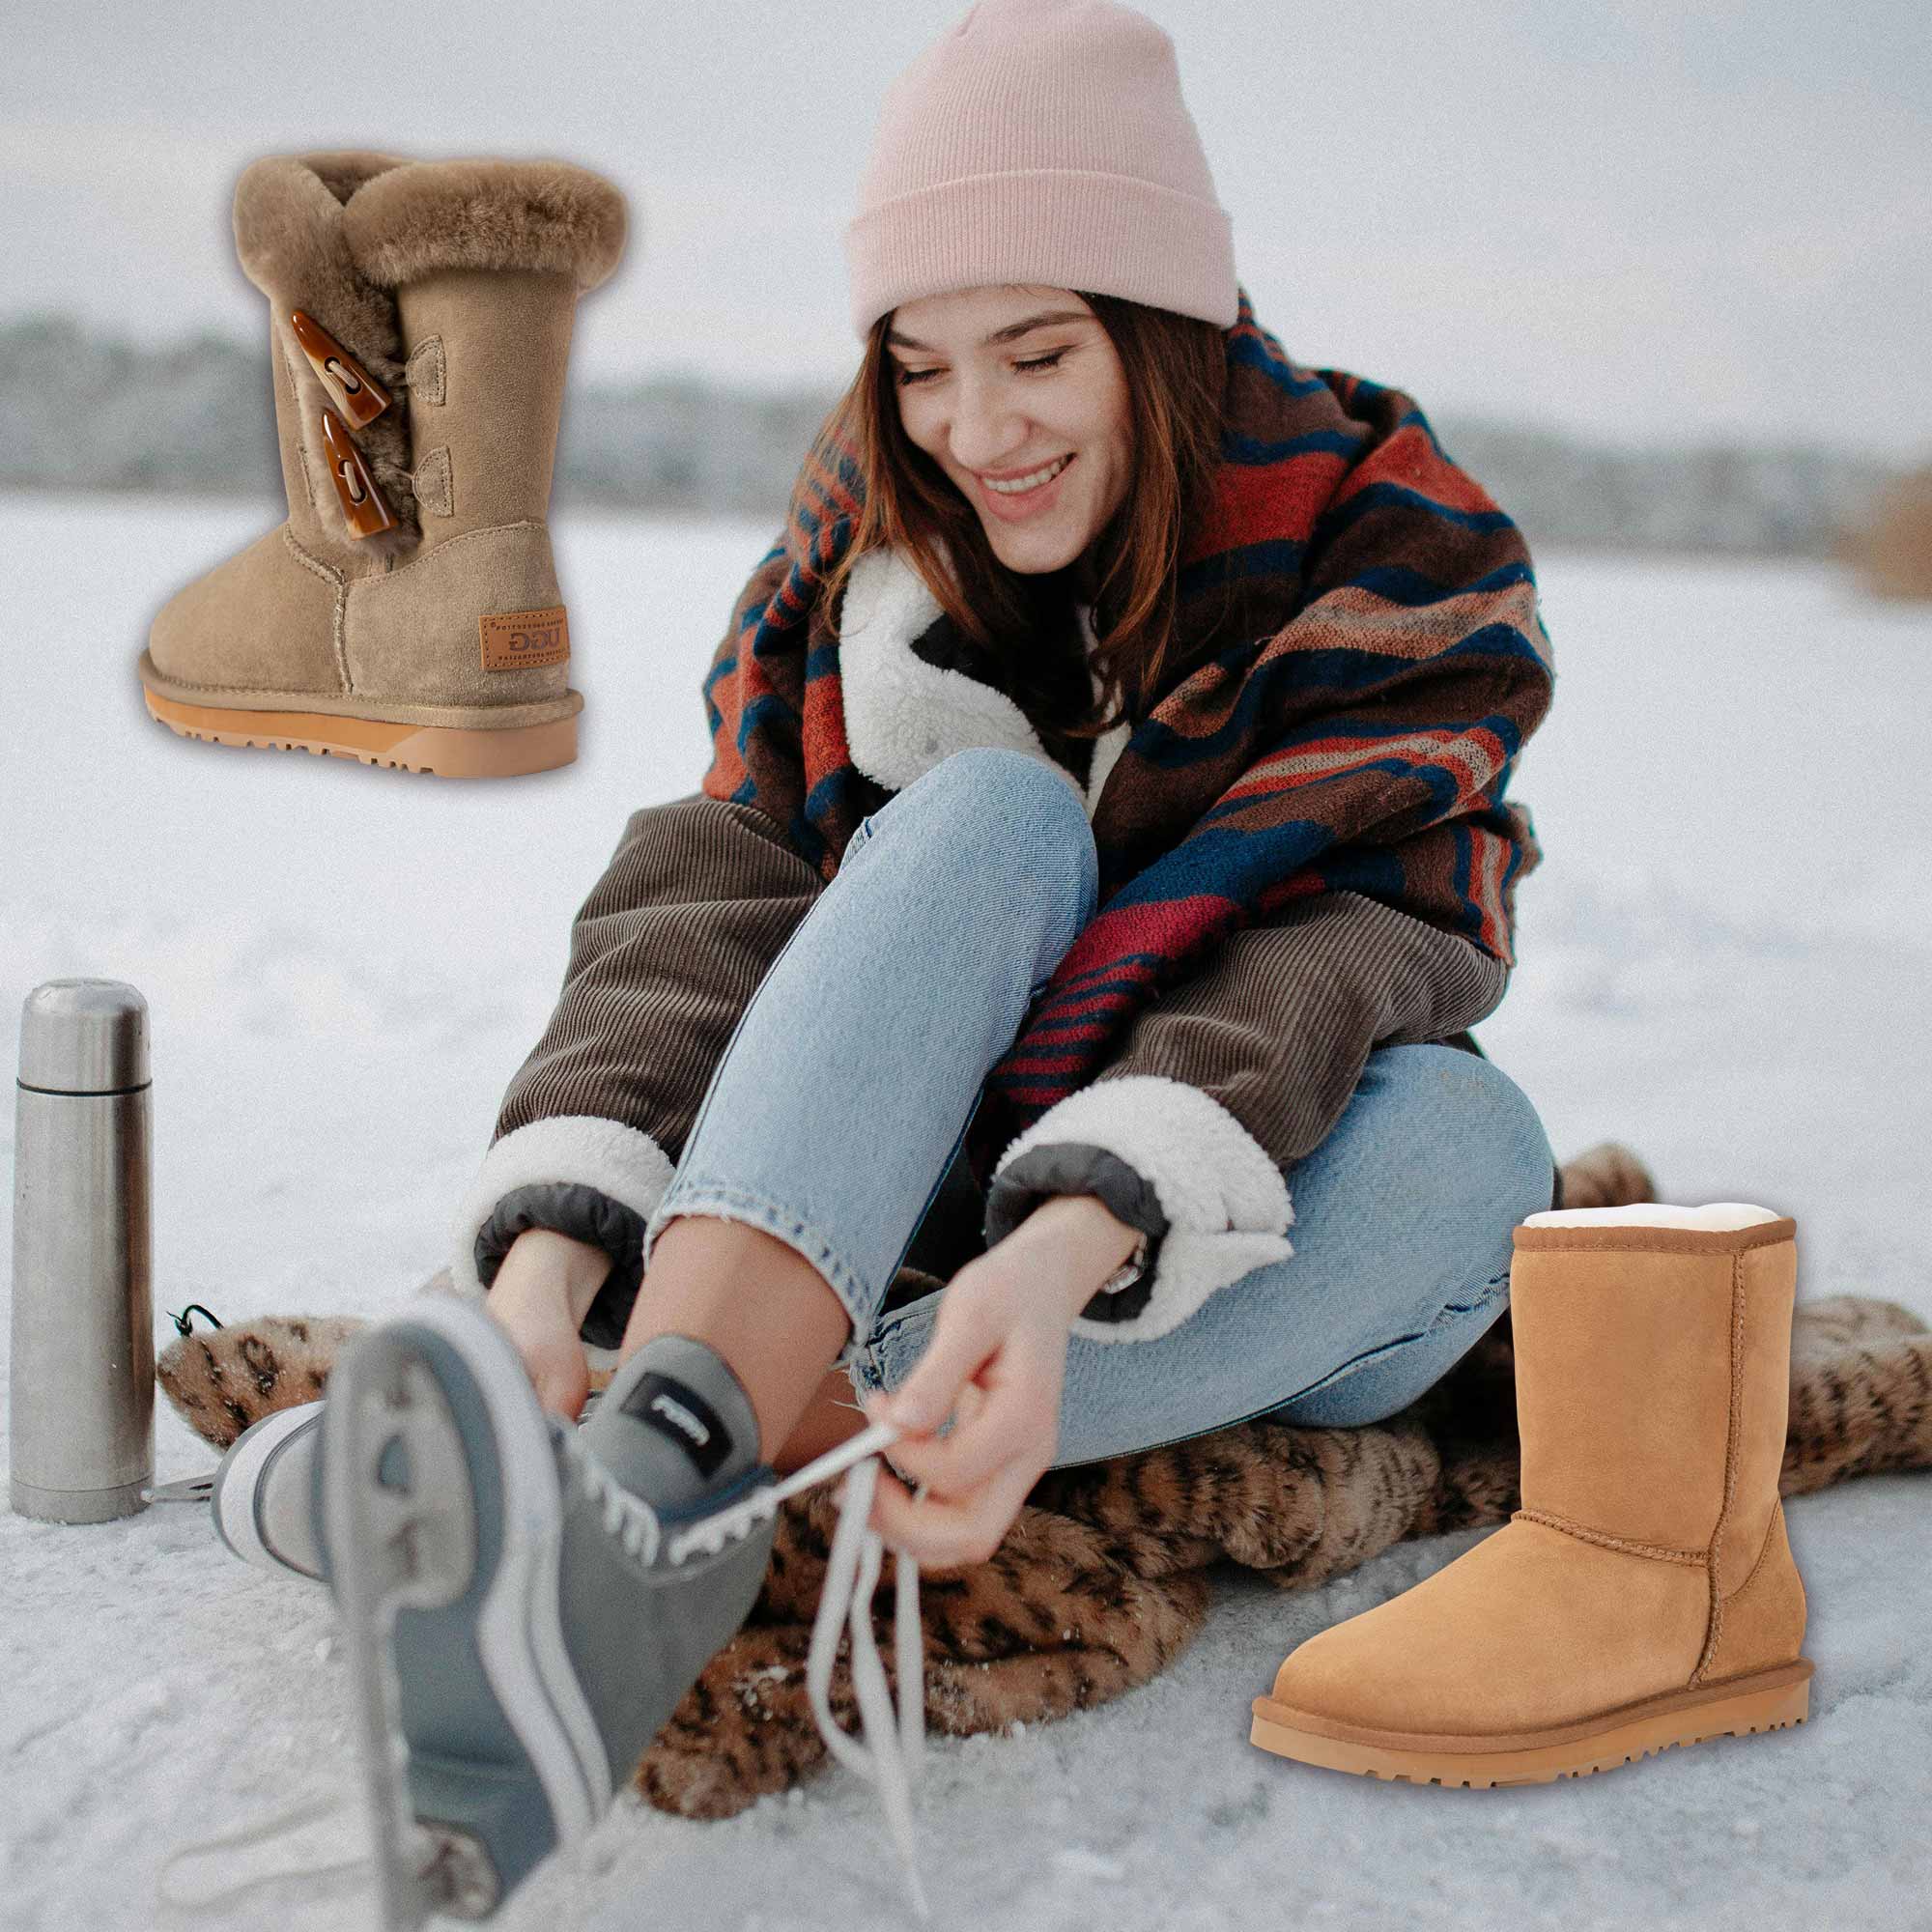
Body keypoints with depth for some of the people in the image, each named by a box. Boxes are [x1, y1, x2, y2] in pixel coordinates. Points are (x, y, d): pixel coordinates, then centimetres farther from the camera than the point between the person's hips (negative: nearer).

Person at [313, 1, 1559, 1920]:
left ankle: (674, 1499, -42)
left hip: (1221, 1268, 0)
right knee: (990, 811, -27)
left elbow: (1328, 942, -26)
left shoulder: (1396, 548, -10)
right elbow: (709, 892, -16)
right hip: (872, 1213, 1)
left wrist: (1063, 1252, -46)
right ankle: (653, 1439, -51)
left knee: (1461, 1136, -34)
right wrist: (546, 1257, -35)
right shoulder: (861, 549, -3)